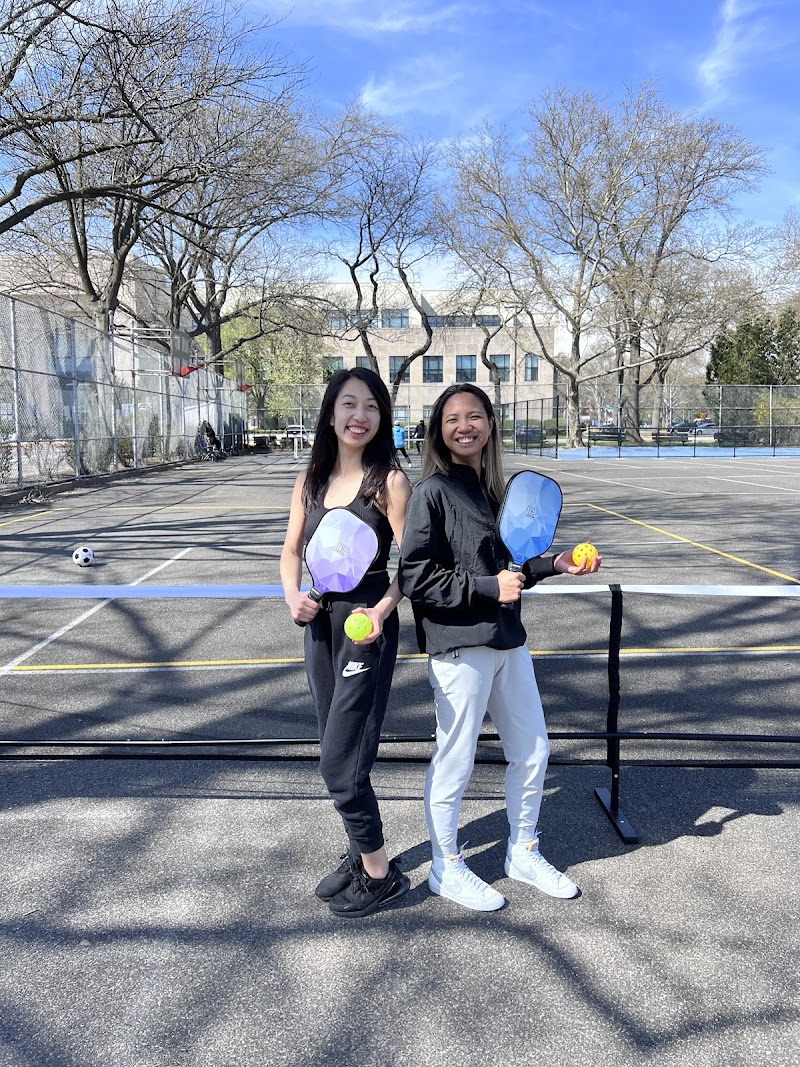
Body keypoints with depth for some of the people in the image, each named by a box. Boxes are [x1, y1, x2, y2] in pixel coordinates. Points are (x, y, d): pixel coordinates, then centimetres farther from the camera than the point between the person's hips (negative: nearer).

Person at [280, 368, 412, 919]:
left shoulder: (389, 481, -11)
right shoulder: (311, 481, 6)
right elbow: (292, 551, 11)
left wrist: (382, 609, -29)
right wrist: (293, 595, -8)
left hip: (367, 626, -6)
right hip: (321, 624, 7)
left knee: (341, 760, -3)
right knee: (341, 754, 17)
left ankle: (380, 872, 18)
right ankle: (360, 854, 37)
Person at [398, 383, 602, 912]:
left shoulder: (490, 487, 10)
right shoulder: (433, 492, -12)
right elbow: (415, 576, -16)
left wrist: (554, 564, 7)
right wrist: (487, 587, -18)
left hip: (507, 640, 8)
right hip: (458, 646, -8)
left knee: (533, 750, 17)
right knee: (455, 761, 6)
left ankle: (524, 853, 39)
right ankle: (447, 868, 29)